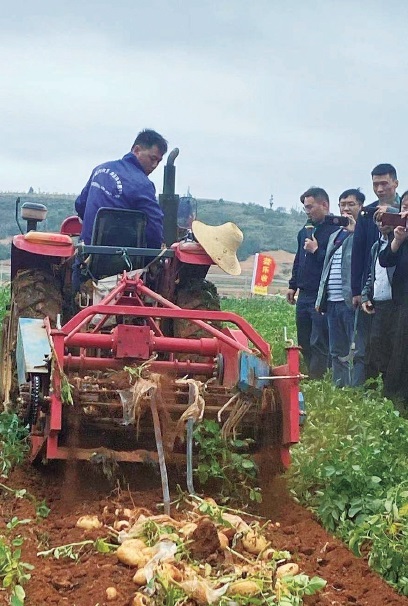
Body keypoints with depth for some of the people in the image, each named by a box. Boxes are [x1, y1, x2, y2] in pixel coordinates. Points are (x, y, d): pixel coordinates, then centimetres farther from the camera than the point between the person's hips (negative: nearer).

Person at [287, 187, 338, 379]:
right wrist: (293, 285, 20)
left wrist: (317, 251, -16)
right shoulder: (305, 230, 16)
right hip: (304, 295, 9)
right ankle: (310, 376, 21)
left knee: (319, 342, -6)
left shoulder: (335, 230, -11)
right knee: (304, 342, 13)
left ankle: (316, 379, -2)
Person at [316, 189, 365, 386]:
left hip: (351, 301, -8)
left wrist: (354, 231, -17)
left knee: (356, 351, -6)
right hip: (333, 302, 8)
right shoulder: (335, 236, 23)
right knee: (337, 352, 13)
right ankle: (338, 388, 19)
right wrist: (320, 298, 17)